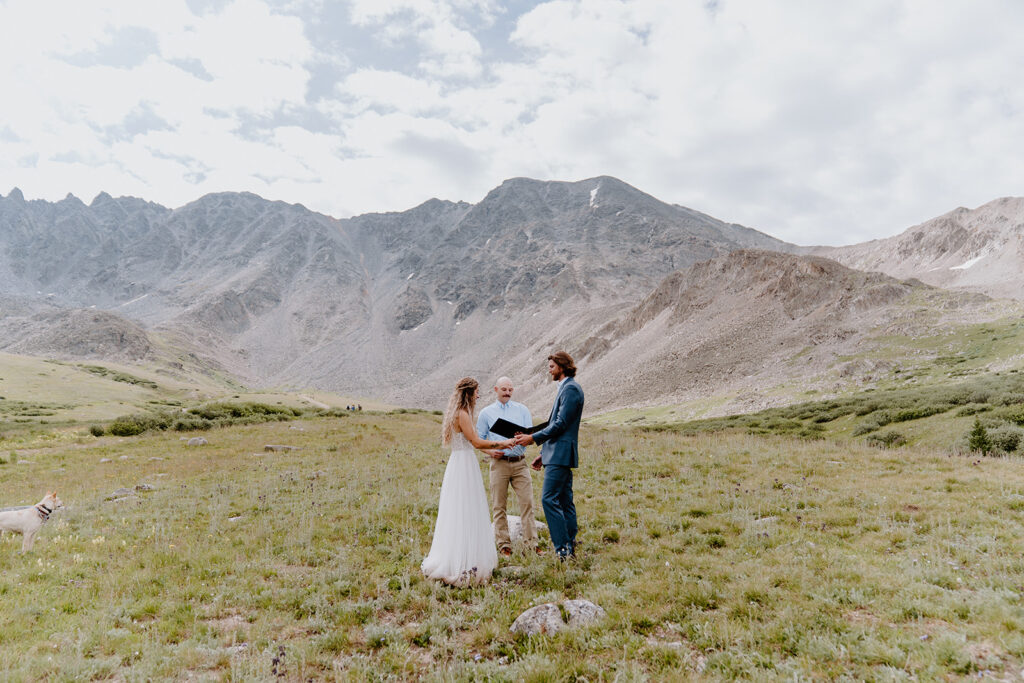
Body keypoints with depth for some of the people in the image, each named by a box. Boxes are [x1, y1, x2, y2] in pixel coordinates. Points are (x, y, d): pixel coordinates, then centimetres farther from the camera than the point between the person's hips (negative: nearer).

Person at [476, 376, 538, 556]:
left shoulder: (522, 410, 12)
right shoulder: (486, 413, 9)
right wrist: (490, 451, -9)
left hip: (520, 462, 1)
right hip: (499, 462, -1)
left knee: (527, 501, -5)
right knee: (499, 506, 2)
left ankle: (532, 543, 0)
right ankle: (504, 546, 10)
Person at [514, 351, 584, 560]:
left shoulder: (571, 388, -11)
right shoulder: (565, 388, 20)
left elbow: (561, 424, -18)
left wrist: (533, 438, -14)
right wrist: (543, 454, 22)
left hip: (561, 454, -11)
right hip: (558, 454, 11)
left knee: (549, 499, -12)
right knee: (565, 501, 11)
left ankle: (563, 548, -9)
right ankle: (570, 547, 15)